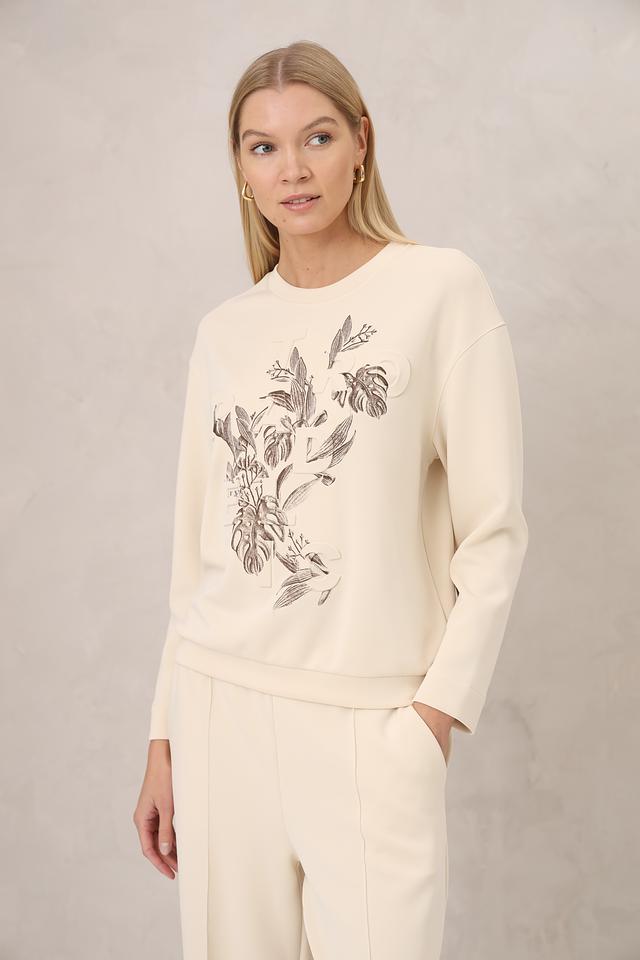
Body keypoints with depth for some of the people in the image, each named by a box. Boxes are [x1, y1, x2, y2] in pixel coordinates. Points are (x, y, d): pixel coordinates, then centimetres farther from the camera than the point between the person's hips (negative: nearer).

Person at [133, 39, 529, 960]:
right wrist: (164, 740, 11)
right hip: (219, 701, 3)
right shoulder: (223, 331, 9)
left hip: (371, 717, -3)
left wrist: (439, 710, -10)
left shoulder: (440, 289, -2)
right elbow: (197, 547, 11)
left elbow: (494, 530, -3)